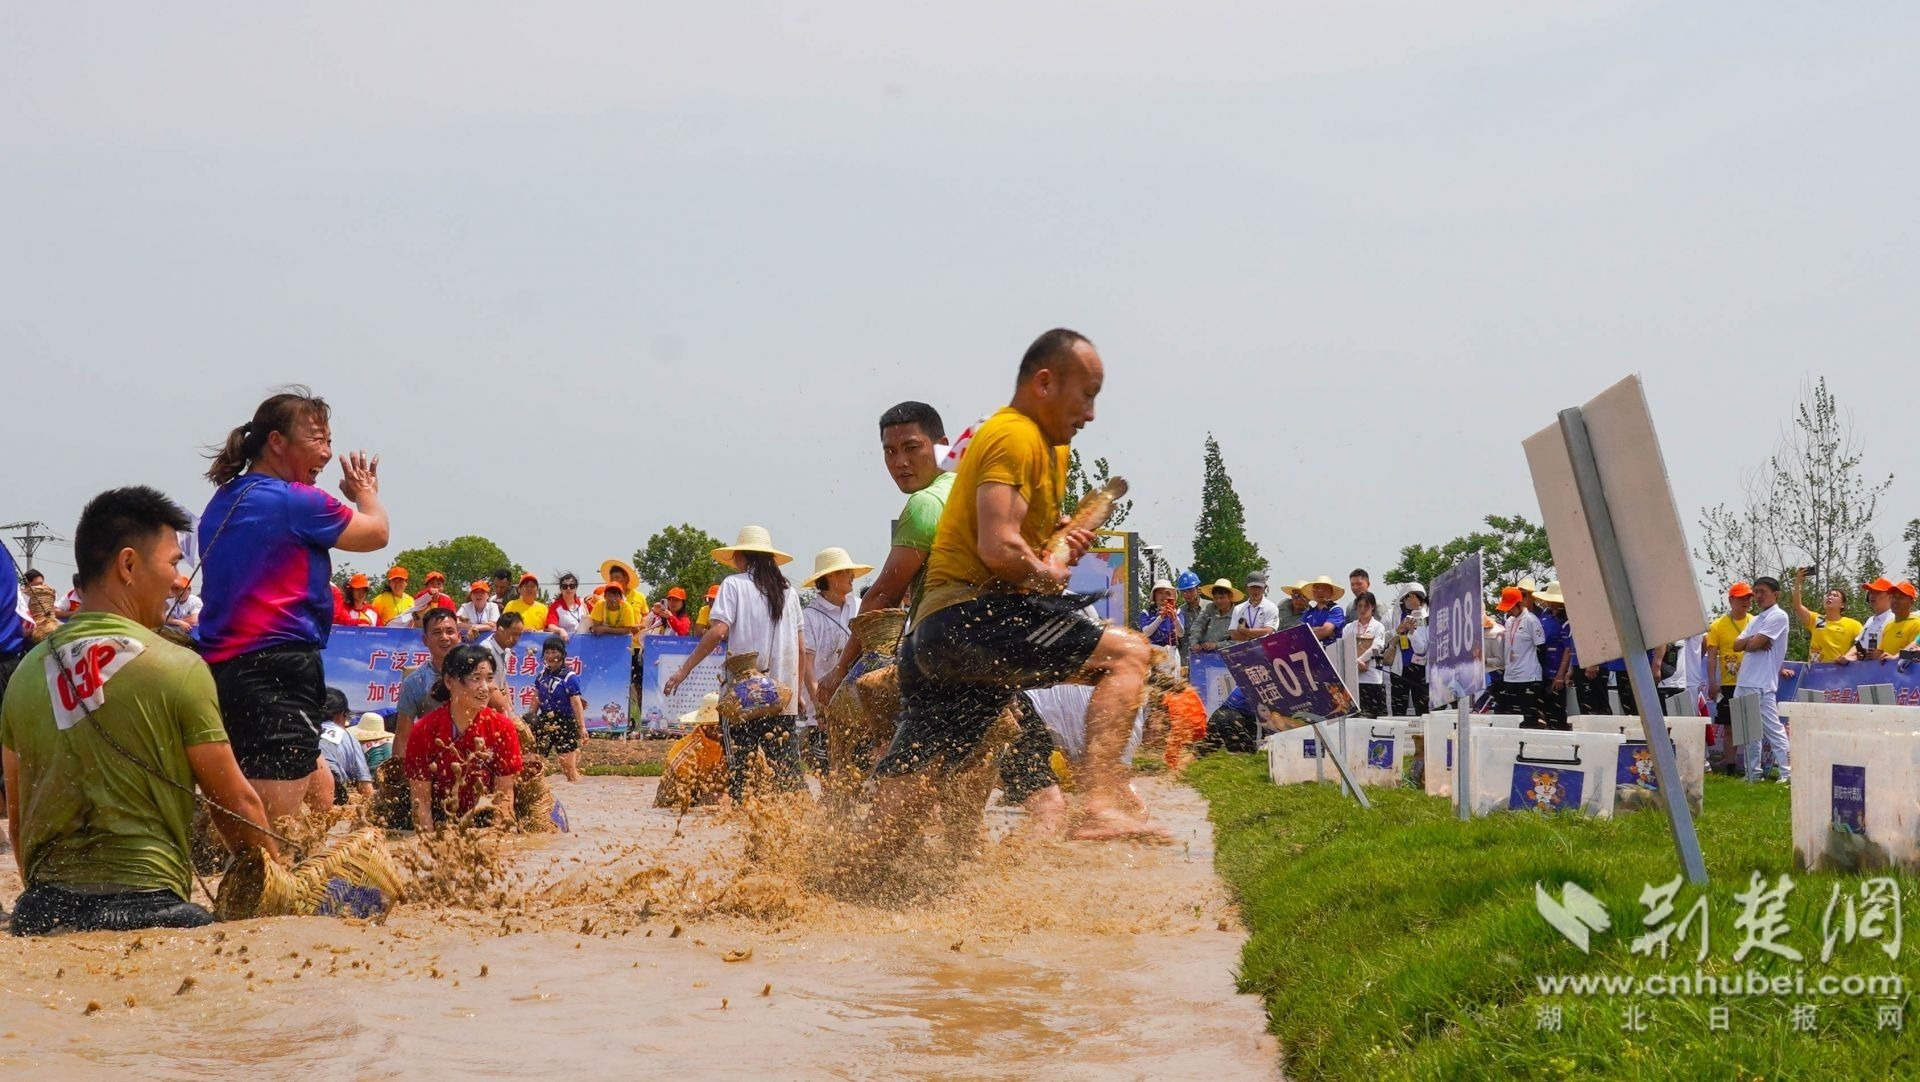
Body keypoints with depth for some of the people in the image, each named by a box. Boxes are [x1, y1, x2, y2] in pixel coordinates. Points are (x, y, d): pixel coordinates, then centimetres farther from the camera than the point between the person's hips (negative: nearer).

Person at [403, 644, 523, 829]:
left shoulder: (502, 728, -8)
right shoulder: (424, 731, -11)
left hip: (486, 823, 1)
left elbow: (504, 795, -5)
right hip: (441, 824, 0)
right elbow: (421, 801, -8)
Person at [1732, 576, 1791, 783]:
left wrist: (1748, 643, 5)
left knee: (1773, 728, -12)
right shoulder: (1756, 619, 20)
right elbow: (1736, 645, 11)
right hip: (1744, 681, 9)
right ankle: (1753, 773, 18)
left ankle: (1788, 772, -13)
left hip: (1762, 684, -9)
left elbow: (1756, 643, -16)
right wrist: (1753, 641, -6)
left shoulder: (1778, 616, -6)